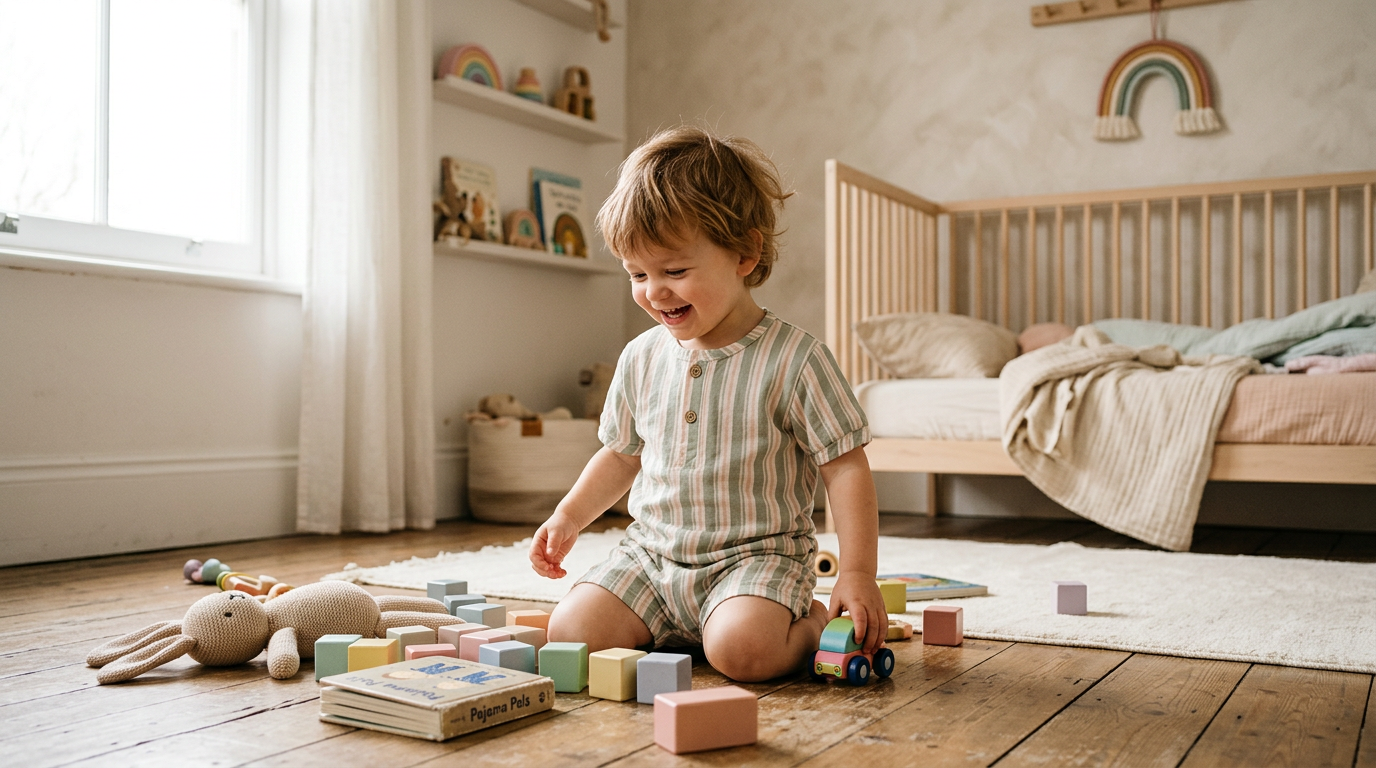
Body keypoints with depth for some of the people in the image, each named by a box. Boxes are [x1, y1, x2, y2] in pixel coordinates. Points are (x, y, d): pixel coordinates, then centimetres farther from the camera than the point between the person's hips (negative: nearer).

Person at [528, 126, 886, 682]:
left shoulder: (793, 359, -12)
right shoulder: (642, 358, 4)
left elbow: (846, 469, -10)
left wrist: (858, 574, -17)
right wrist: (569, 516, 11)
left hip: (758, 555, -5)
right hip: (652, 554, 5)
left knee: (739, 650, -31)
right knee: (570, 634, -11)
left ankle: (816, 626, 2)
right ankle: (680, 631, 13)